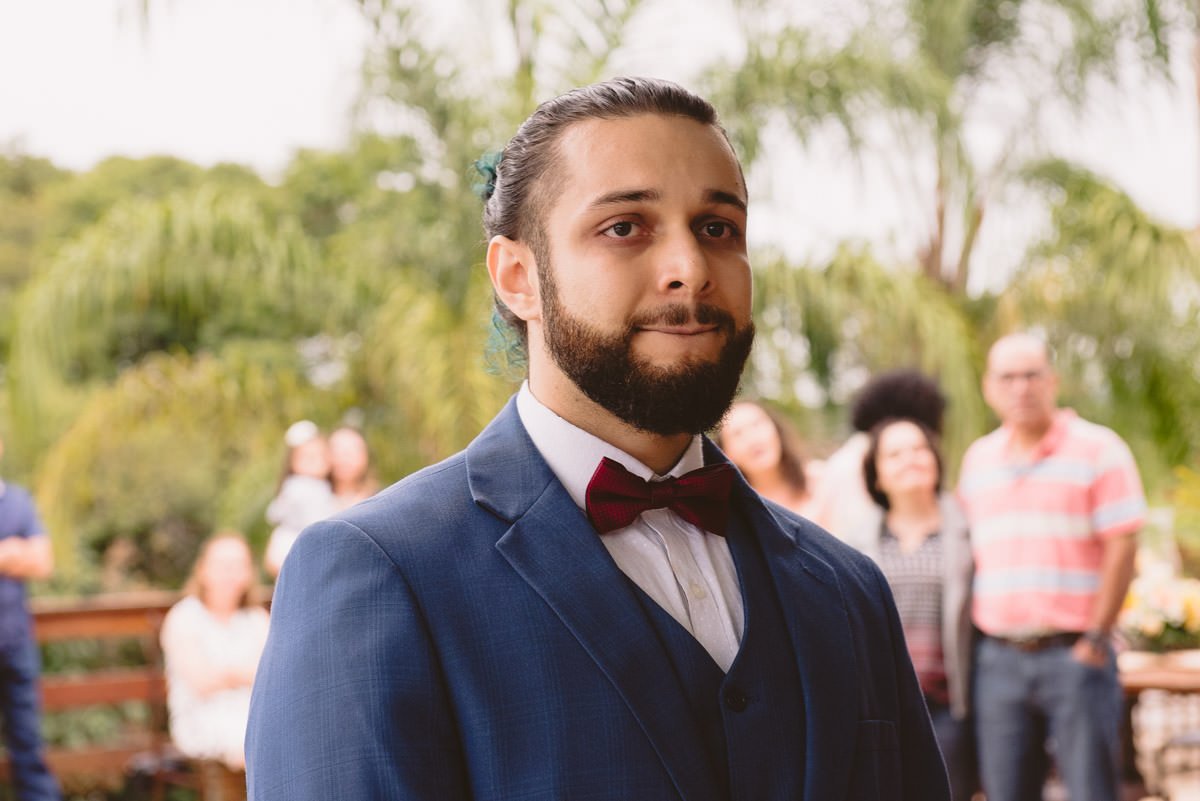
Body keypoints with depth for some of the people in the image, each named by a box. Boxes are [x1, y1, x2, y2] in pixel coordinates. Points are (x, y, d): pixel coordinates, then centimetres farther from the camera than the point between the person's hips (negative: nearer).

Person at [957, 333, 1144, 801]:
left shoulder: (1098, 450, -2)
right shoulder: (978, 459, 13)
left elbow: (1122, 548, -6)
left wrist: (1095, 639, -11)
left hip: (1073, 654, -4)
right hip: (999, 658, 5)